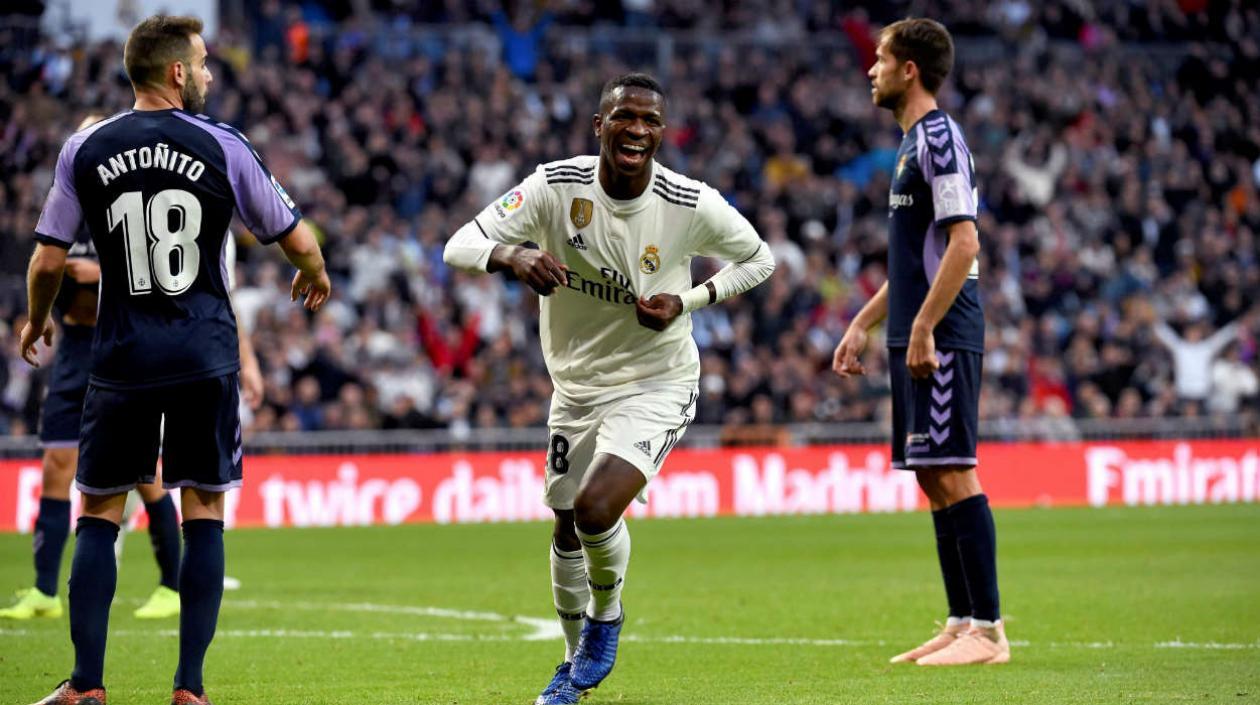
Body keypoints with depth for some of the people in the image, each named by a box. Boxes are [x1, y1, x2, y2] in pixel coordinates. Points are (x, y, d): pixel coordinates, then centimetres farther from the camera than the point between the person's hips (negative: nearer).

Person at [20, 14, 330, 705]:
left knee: (98, 516, 8)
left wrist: (36, 321, 23)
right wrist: (316, 277, 27)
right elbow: (298, 241, 3)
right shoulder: (222, 147, -3)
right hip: (205, 356, -1)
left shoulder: (85, 149, 0)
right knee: (204, 513, 7)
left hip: (121, 357, 1)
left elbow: (47, 262, 3)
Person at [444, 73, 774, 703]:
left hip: (657, 384, -3)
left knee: (596, 508, -24)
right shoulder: (557, 186, -15)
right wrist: (515, 257, -41)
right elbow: (459, 246, -18)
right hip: (577, 385, 3)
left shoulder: (692, 205, -17)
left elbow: (758, 259, 1)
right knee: (566, 528, 12)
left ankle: (607, 617, 8)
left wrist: (687, 302, -16)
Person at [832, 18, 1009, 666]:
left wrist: (923, 328, -22)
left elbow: (963, 244, -20)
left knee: (953, 475, -10)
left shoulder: (939, 139, -11)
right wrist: (861, 325, 25)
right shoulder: (914, 143, 19)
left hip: (941, 339, -10)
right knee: (933, 479, 10)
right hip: (916, 340, 10)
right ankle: (962, 624, 13)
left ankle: (988, 630, -10)